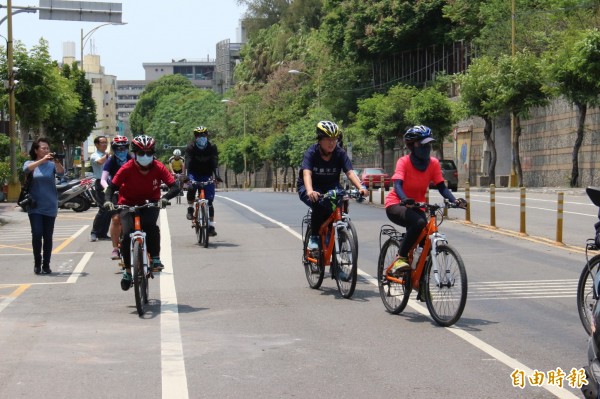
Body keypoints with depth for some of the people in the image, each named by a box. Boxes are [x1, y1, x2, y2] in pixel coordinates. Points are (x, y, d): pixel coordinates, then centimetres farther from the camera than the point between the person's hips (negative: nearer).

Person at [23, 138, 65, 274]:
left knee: (48, 236, 2)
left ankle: (46, 265, 12)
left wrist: (57, 162, -34)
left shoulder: (52, 164, 4)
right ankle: (37, 263, 3)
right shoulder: (29, 163, 3)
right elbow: (27, 169, -20)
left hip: (50, 206, 1)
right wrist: (42, 160, -33)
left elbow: (61, 173, -14)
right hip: (35, 206, -1)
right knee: (37, 234, -12)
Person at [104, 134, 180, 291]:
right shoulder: (127, 168, -19)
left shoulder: (158, 168, -17)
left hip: (150, 203, 0)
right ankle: (128, 270, 0)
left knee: (150, 225, -33)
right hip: (128, 204, 0)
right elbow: (112, 186, -15)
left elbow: (174, 187, -21)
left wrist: (165, 197, -41)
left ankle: (155, 259, -16)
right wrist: (108, 200, -36)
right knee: (127, 234, -19)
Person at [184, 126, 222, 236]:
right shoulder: (190, 148, -14)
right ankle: (190, 209, -8)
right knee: (191, 188, -33)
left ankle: (211, 226, -2)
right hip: (194, 174, -1)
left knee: (209, 200, -7)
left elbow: (215, 162, -23)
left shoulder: (212, 147, -12)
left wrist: (217, 175, -41)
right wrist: (186, 176, -43)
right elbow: (188, 162, -26)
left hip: (207, 175, 1)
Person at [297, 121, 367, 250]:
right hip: (309, 188, -3)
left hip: (331, 187, 3)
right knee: (319, 204, -35)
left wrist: (361, 187, -42)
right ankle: (314, 237, -13)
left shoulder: (340, 153, -13)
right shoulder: (311, 153, -20)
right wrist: (310, 191, -54)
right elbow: (307, 173, -34)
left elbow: (350, 172, -23)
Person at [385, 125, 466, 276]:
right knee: (419, 222, -35)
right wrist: (405, 199, -49)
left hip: (416, 207, 5)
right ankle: (400, 259, -23)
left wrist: (454, 200, -27)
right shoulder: (404, 162, -15)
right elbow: (398, 184, -29)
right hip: (397, 205, -5)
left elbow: (441, 187, -8)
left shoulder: (433, 163, -4)